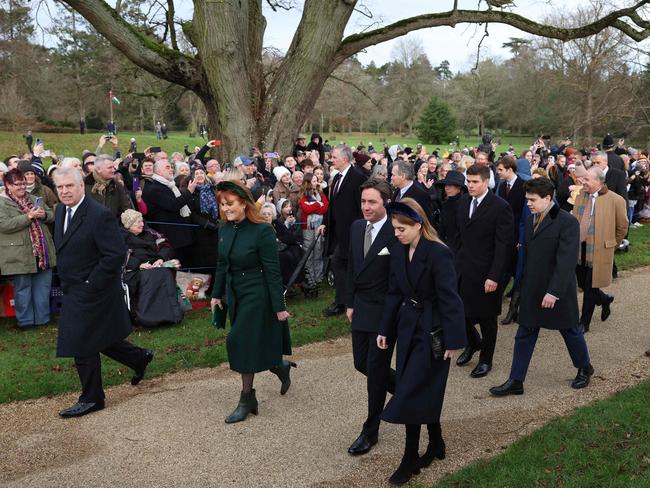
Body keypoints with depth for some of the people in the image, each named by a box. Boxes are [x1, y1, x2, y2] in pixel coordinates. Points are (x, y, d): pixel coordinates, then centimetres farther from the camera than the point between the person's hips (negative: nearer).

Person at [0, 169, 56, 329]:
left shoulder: (34, 199, 14)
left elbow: (51, 215, 16)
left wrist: (44, 214, -8)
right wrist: (29, 216, -21)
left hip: (42, 251, 6)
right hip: (20, 254, -6)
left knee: (43, 285, 11)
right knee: (22, 287, 5)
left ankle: (42, 318, 23)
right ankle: (25, 321, 17)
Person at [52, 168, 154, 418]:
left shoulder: (100, 215, -21)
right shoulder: (61, 210, 6)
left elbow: (116, 255, -22)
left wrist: (90, 284, -19)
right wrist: (65, 280, 12)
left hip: (91, 292, -9)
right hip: (73, 291, 9)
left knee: (82, 345, 0)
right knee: (99, 338, 19)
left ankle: (91, 399, 17)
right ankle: (140, 357, 39)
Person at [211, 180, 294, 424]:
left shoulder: (262, 231, -19)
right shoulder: (225, 230, 1)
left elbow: (272, 271, -17)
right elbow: (222, 265, 13)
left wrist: (279, 306, -15)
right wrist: (217, 294, 15)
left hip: (257, 296, -7)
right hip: (235, 295, 7)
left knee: (242, 344, -3)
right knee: (252, 345, 12)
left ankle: (247, 401, 11)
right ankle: (281, 367, 38)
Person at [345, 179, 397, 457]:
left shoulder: (395, 233, -17)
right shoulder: (357, 227, 5)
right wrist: (350, 303, 12)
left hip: (385, 311, -7)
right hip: (361, 309, 7)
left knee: (376, 370, 2)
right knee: (361, 363, 15)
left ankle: (370, 431, 17)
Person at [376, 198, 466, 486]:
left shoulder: (439, 253, -18)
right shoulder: (398, 251, 3)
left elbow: (449, 298, -18)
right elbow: (394, 293, 9)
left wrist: (453, 340, -17)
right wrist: (385, 330, 8)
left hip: (432, 331, -7)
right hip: (407, 326, 7)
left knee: (410, 392, -5)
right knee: (425, 391, 13)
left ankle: (411, 459, 8)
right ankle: (435, 443, 31)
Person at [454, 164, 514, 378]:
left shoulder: (500, 207, -14)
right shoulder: (464, 202, 6)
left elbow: (503, 246, -16)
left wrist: (494, 276, -19)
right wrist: (455, 261, 8)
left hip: (485, 273, -5)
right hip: (463, 269, 5)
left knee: (486, 317, 9)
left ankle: (486, 359, 27)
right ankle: (473, 342, 37)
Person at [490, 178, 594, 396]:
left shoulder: (567, 222, -18)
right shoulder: (530, 220, 5)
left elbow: (566, 261, -22)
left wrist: (554, 292, -25)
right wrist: (524, 284, 10)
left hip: (558, 291, -6)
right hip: (532, 290, 6)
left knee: (570, 330, 14)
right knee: (524, 335, 8)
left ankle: (585, 368, 39)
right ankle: (515, 381, 14)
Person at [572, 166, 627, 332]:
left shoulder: (615, 200, -10)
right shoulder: (580, 197, 6)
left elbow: (622, 227, 0)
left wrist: (611, 245, 7)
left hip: (599, 250, -5)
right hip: (580, 248, 6)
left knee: (590, 287, 2)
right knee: (582, 283, 14)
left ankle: (584, 323, 14)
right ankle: (605, 300, 42)